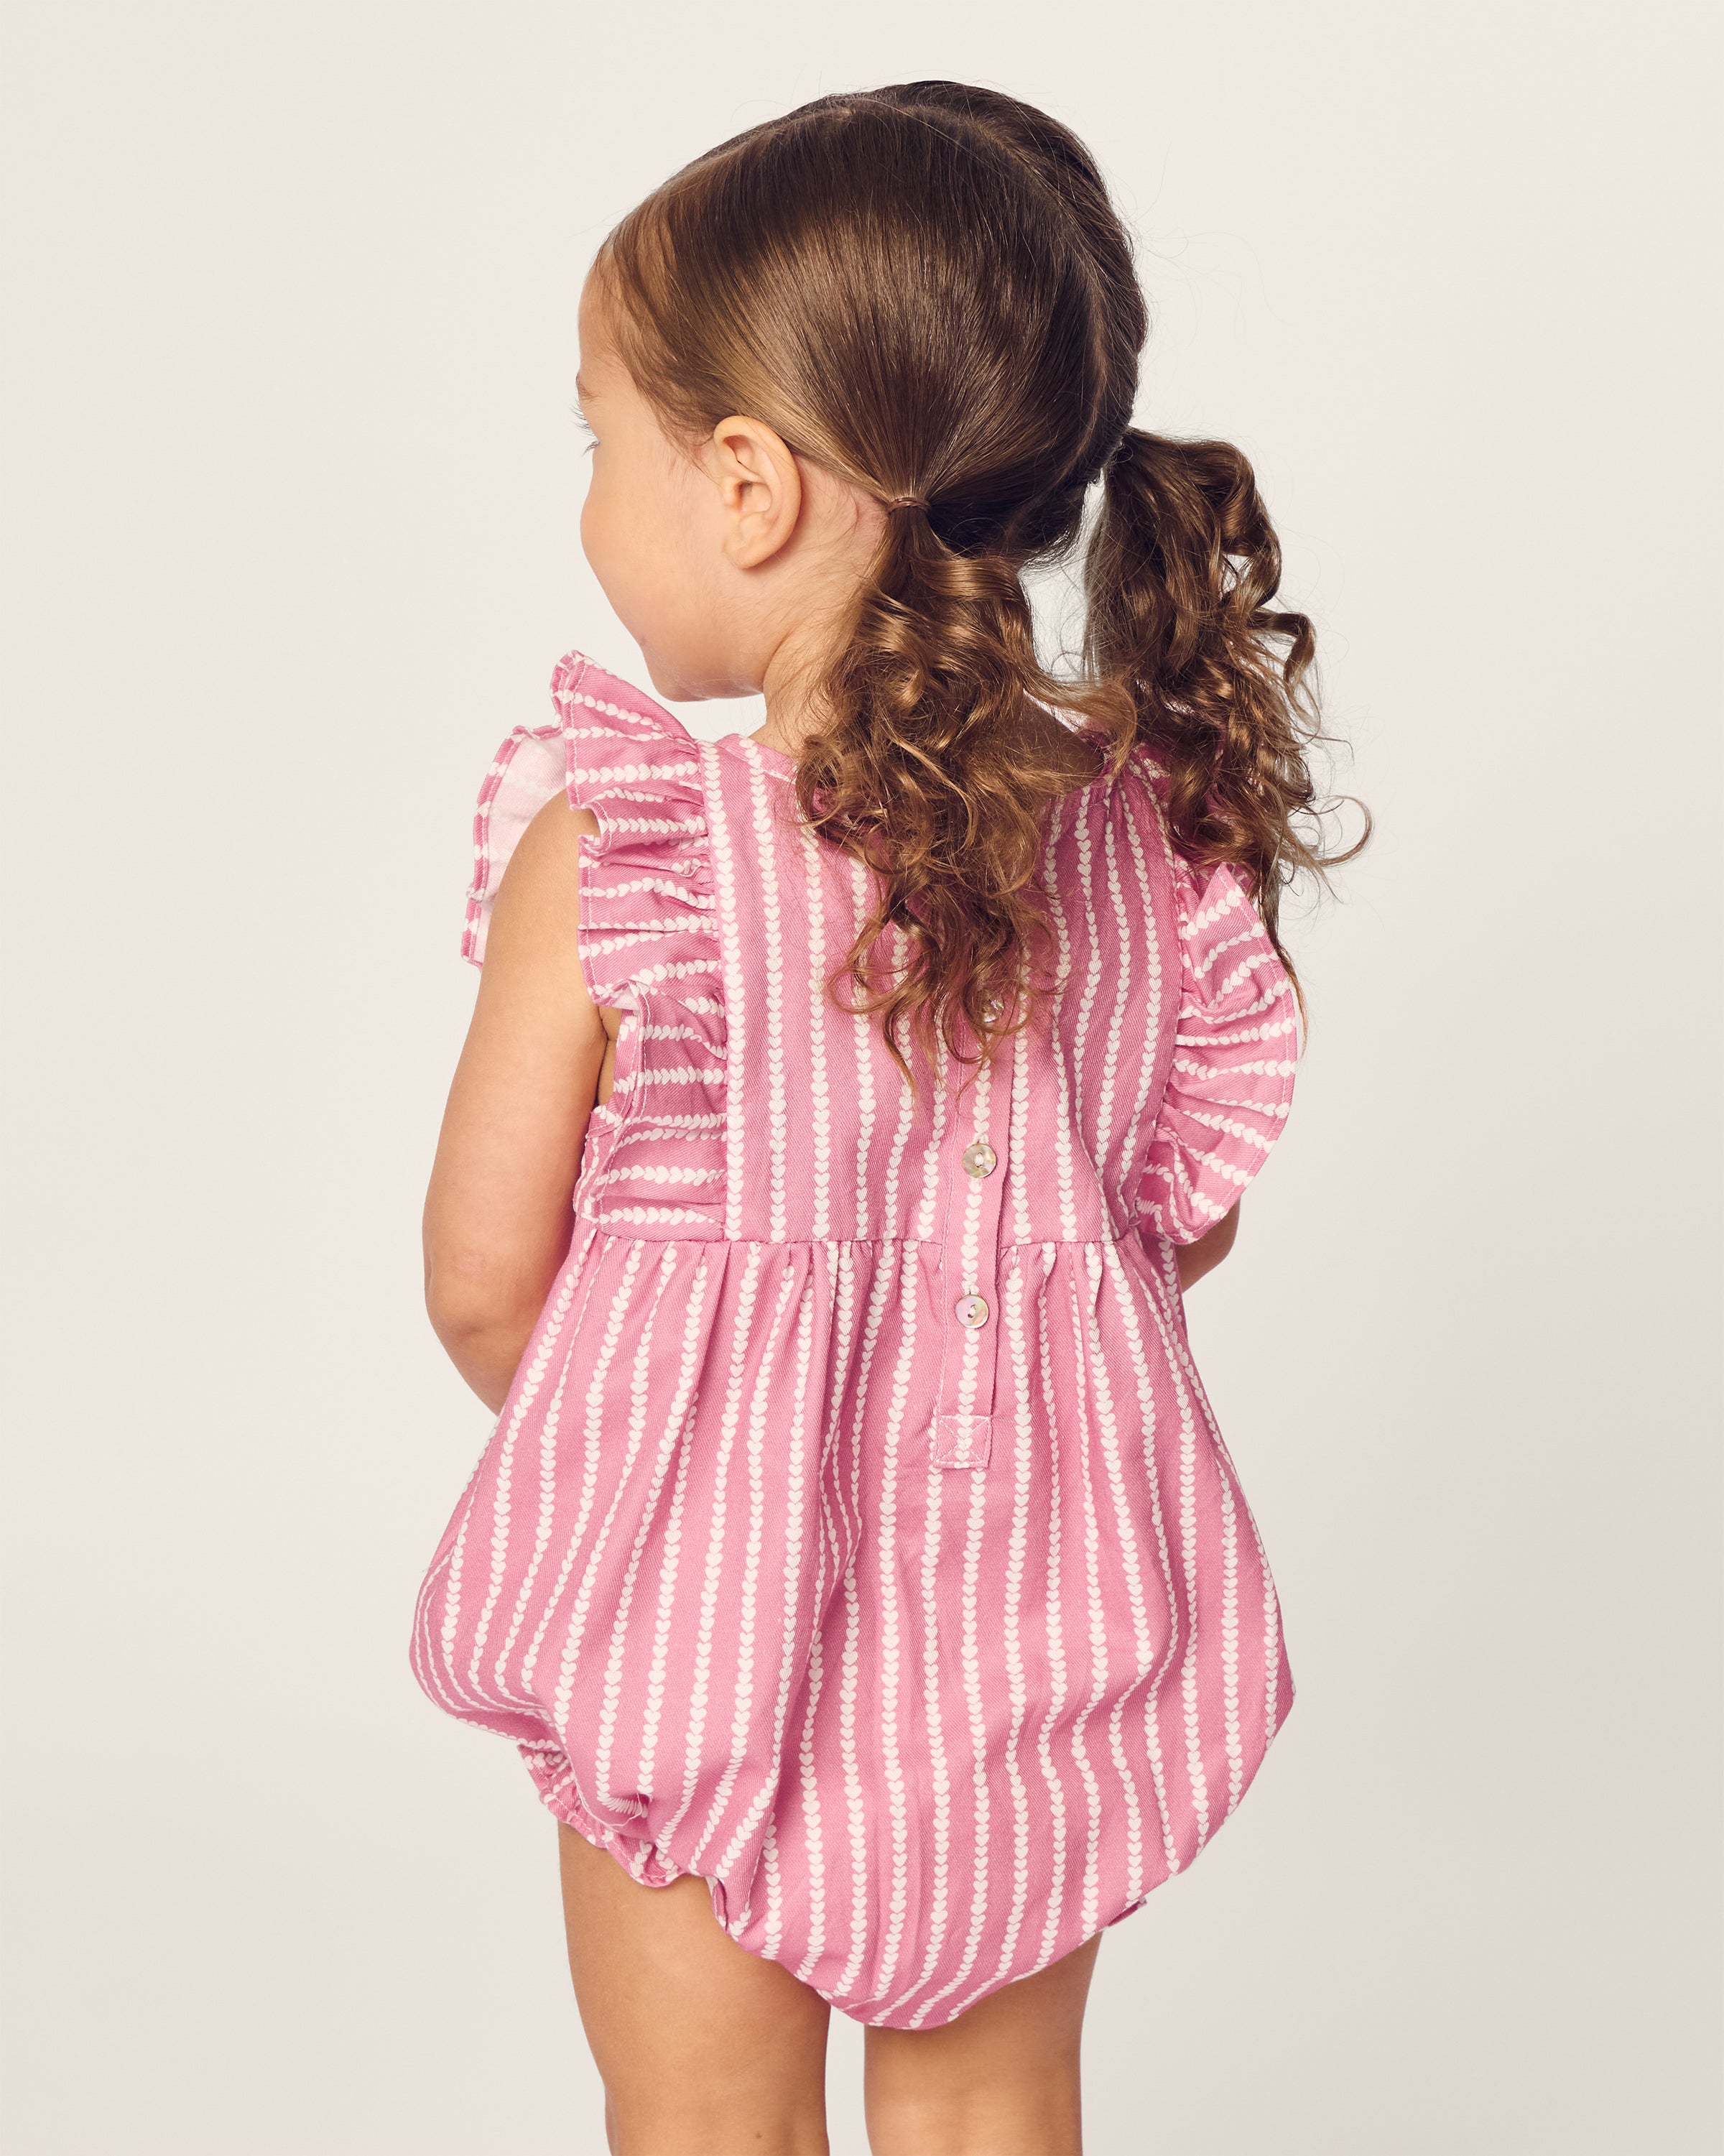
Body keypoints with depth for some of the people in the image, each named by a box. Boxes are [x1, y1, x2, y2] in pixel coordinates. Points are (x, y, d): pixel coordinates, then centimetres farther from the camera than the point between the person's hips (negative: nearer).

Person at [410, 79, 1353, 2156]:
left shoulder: (615, 854, -21)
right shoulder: (1159, 822, -10)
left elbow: (482, 1279, -12)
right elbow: (1191, 1220, 2)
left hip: (702, 1597, -3)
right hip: (1035, 1598, 4)